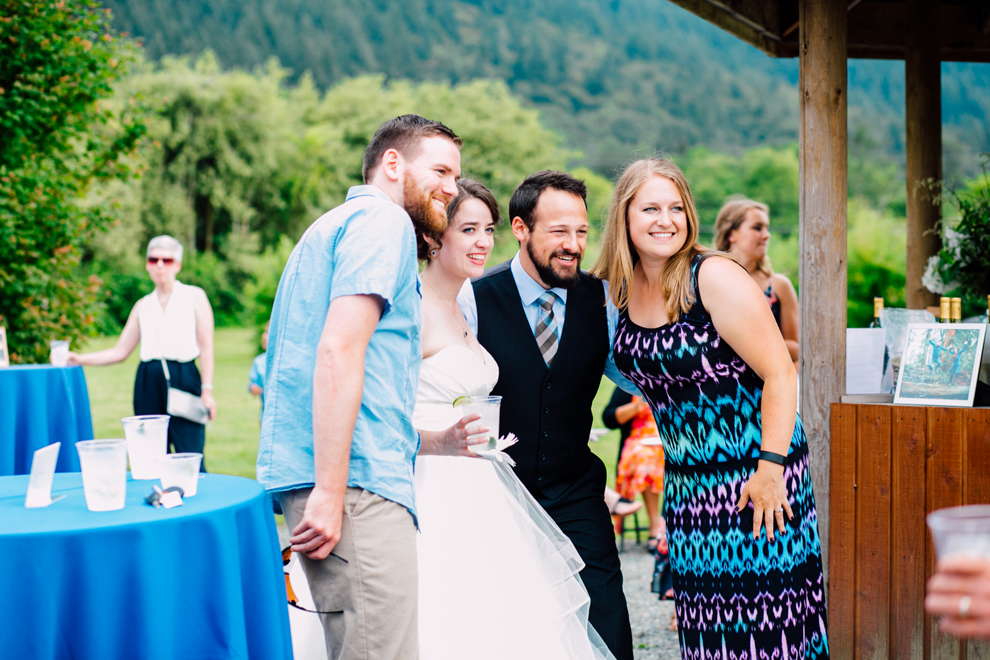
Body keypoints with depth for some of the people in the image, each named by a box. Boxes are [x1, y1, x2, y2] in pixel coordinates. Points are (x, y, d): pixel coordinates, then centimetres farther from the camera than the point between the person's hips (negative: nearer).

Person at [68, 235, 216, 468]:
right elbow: (120, 352, 16)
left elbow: (206, 348, 3)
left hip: (184, 381, -3)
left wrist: (207, 390, -6)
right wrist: (79, 359, 6)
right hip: (148, 385, 4)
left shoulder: (194, 296, 8)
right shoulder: (143, 306, 16)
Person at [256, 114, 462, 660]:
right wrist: (329, 491, -21)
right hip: (357, 481, -10)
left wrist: (435, 441, 26)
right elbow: (338, 352, -17)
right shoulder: (384, 220, -4)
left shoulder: (337, 225, 28)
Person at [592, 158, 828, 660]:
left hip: (755, 472, -6)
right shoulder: (618, 290, 3)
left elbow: (780, 373, -17)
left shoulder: (716, 278, -14)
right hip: (687, 481, 6)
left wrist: (771, 468, -21)